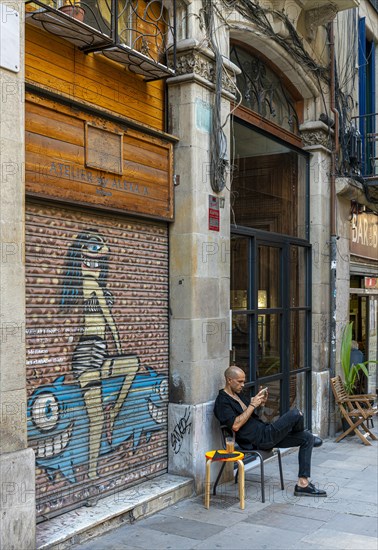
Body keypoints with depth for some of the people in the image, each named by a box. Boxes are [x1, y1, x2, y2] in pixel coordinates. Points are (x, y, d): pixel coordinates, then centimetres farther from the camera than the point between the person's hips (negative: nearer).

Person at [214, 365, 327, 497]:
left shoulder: (237, 395, 18)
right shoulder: (222, 401, -11)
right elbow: (235, 425, -23)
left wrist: (260, 400, 6)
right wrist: (252, 405, -19)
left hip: (265, 433, 10)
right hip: (259, 440, -10)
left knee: (307, 438, 1)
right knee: (295, 414, -20)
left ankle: (303, 484, -1)